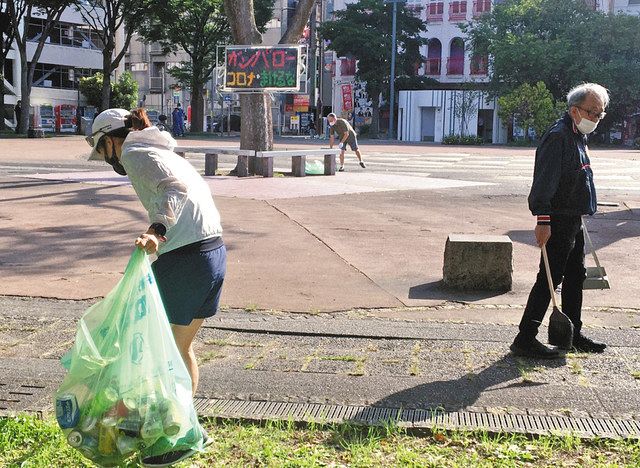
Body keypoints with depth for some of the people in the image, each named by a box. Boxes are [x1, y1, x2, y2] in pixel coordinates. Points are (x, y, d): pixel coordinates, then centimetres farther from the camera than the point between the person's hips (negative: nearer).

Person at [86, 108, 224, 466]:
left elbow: (175, 188, -21)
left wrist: (156, 230, -35)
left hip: (184, 258, -9)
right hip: (214, 251, 9)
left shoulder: (135, 153, -3)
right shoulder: (162, 152, 25)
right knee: (182, 346, 20)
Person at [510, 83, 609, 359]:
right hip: (559, 221, -10)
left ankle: (573, 335, 28)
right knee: (550, 280, -8)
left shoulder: (579, 137, 15)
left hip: (574, 221, 10)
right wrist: (543, 220, -29)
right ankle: (525, 339, -4)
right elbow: (544, 181, -24)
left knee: (576, 276, 16)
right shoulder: (558, 136, -16)